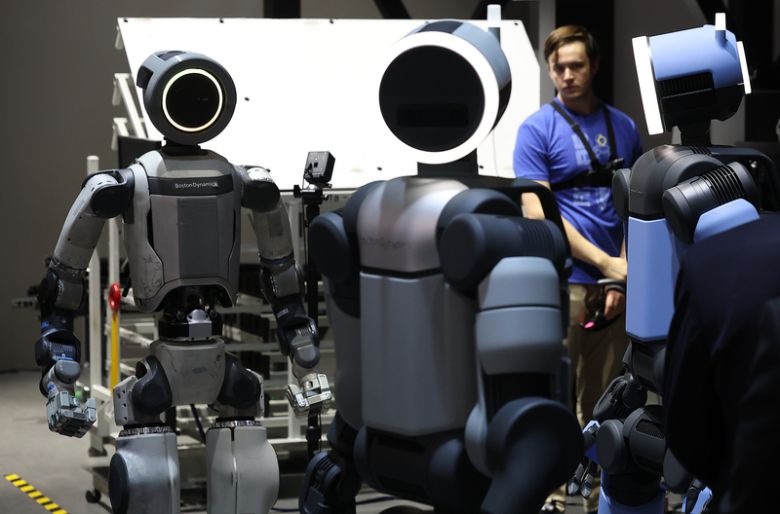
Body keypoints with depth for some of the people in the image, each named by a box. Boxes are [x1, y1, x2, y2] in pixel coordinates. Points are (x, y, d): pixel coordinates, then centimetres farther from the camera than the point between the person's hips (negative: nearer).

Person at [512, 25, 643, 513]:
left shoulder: (624, 126, 10)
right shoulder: (537, 129, -3)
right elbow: (538, 214, -10)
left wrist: (623, 272, -5)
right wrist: (605, 262, -13)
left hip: (613, 281, 4)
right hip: (561, 281, -4)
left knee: (603, 401, 11)